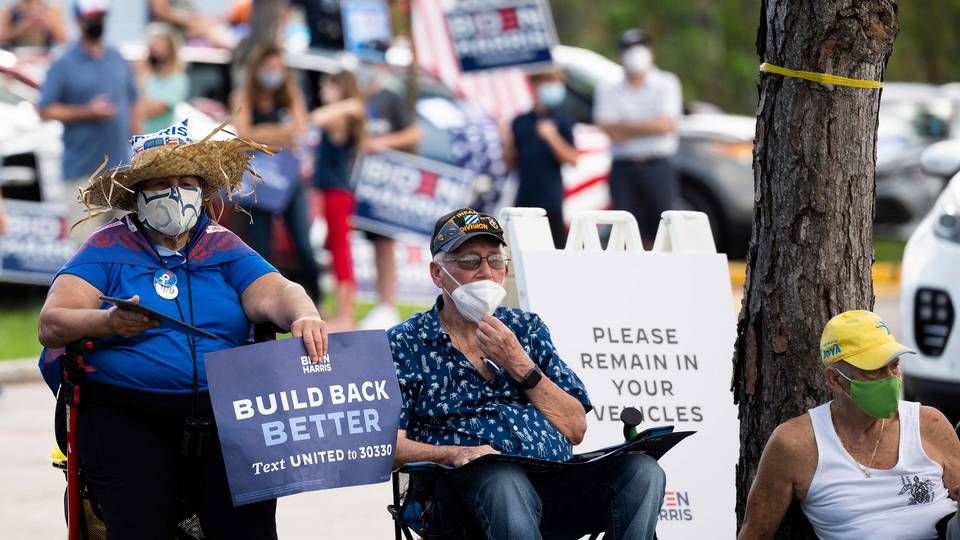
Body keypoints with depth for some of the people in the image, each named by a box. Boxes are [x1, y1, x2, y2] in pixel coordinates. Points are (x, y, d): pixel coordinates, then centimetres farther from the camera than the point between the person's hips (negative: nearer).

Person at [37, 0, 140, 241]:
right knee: (84, 239, -9)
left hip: (120, 165, 5)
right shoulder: (64, 65, -3)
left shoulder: (118, 60, 13)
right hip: (82, 168, -5)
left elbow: (132, 106, 18)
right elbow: (46, 110, -6)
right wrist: (87, 112, -15)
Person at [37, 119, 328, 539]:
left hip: (220, 413, 2)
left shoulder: (224, 249, 15)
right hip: (126, 417, -2)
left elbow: (275, 293, 0)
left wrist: (303, 315, -24)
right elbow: (51, 324, -4)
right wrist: (109, 323, -25)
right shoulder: (108, 249, 6)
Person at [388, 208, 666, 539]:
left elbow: (575, 429, 13)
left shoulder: (526, 328, 22)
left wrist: (520, 366, 1)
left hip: (557, 477, 4)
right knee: (507, 483, -40)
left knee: (642, 471, -23)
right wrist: (455, 454, -20)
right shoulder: (405, 344, 10)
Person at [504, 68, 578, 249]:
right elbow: (512, 161, 14)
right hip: (524, 198, 4)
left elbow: (572, 159, -7)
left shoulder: (562, 120, -2)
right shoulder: (520, 122, 9)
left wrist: (552, 137, -18)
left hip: (550, 197, -4)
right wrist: (508, 144, -6)